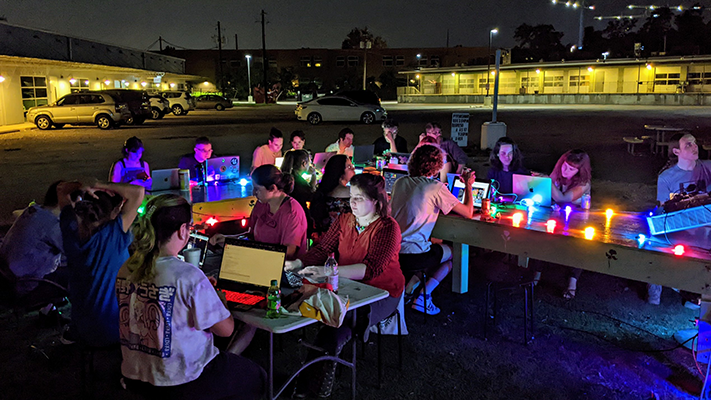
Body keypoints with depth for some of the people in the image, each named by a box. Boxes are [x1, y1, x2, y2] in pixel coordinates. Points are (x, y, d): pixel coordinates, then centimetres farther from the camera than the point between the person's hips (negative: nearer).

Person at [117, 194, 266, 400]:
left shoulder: (126, 270, -3)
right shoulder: (188, 276, -26)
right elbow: (225, 329, -16)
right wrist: (215, 297, 3)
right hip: (179, 384, -8)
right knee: (256, 377, 17)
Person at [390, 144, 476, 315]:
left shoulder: (400, 182, 6)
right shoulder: (436, 188, -11)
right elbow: (468, 213, -4)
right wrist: (468, 185, 10)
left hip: (391, 250, 6)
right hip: (413, 257, -6)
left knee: (436, 245, 32)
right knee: (453, 253, 22)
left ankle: (411, 286, 19)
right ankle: (423, 297, 10)